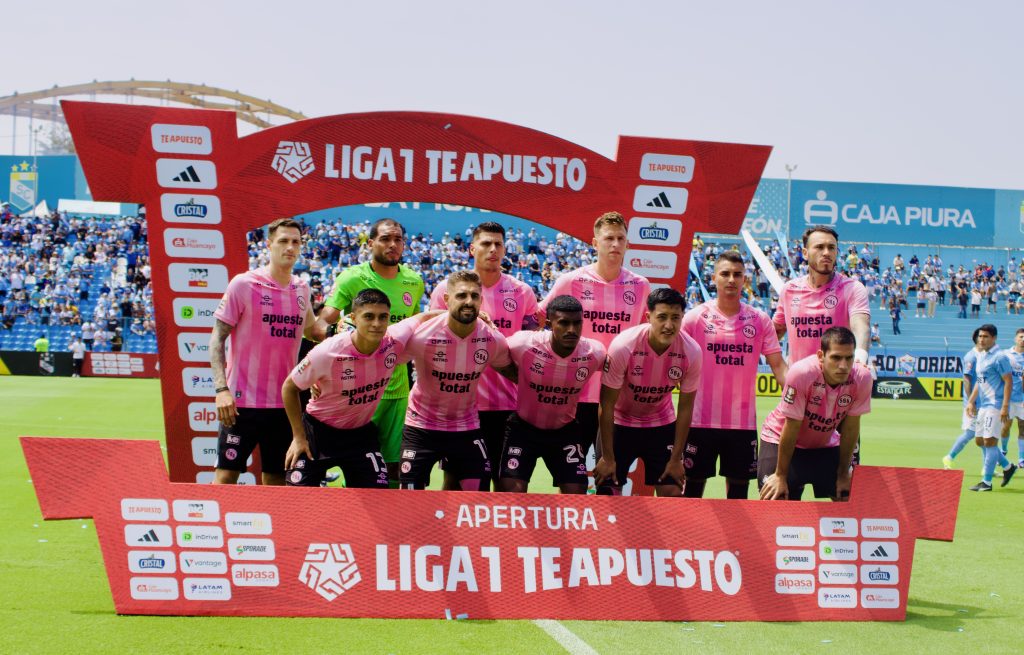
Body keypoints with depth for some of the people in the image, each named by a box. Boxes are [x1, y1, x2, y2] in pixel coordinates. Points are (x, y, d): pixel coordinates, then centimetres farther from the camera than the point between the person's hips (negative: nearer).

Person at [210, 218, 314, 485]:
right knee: (226, 475, -5)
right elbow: (217, 338, -6)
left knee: (276, 479, 9)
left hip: (284, 402, 5)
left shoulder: (302, 288, 8)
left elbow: (311, 330, 25)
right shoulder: (243, 284, -6)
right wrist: (221, 388, -16)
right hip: (242, 401, -5)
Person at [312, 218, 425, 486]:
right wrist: (334, 331, -35)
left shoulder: (414, 282, 8)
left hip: (398, 387, 4)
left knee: (393, 464, 7)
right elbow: (319, 326, -16)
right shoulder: (352, 278, -7)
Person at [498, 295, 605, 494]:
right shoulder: (524, 345, -26)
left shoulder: (595, 353, -18)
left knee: (577, 493, -3)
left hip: (565, 430, 2)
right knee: (512, 491, -11)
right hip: (523, 426, -2)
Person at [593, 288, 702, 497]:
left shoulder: (692, 352, -20)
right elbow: (607, 405, -19)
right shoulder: (623, 346, -28)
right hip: (621, 423, -2)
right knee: (608, 493, -5)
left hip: (662, 425, 2)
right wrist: (607, 458, -15)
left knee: (673, 493, -3)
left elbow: (685, 407, -8)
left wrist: (676, 459, -6)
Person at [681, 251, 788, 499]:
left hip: (743, 421, 2)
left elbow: (777, 364, 4)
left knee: (739, 488, 7)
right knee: (693, 485, 4)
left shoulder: (760, 320, 4)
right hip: (701, 420, -2)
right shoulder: (695, 318, 0)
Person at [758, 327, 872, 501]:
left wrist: (843, 473, -2)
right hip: (780, 440, -4)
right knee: (774, 499, -16)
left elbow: (850, 428, -10)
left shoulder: (862, 379, -23)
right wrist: (781, 476, -16)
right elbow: (791, 429, -24)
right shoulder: (802, 373, -33)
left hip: (826, 443, 4)